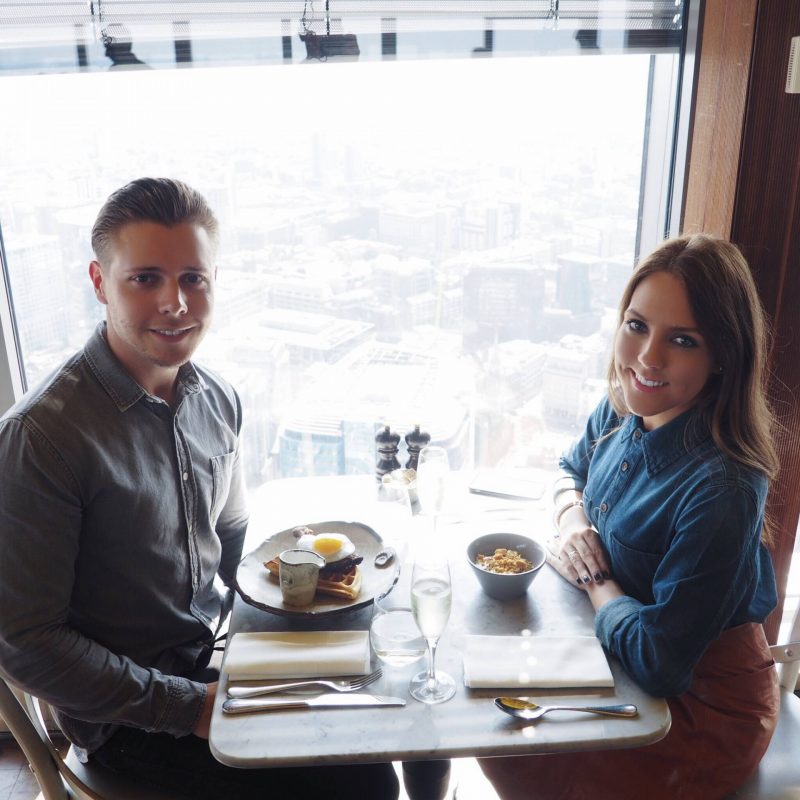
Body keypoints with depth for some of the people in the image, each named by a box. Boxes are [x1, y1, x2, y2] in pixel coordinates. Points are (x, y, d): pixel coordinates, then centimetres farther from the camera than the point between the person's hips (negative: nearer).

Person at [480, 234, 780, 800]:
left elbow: (657, 661, -31)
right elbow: (573, 469, 13)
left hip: (698, 707, -6)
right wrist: (571, 521, -9)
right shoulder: (623, 410, -10)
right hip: (618, 649, 7)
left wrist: (593, 580, -15)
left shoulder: (722, 492, -35)